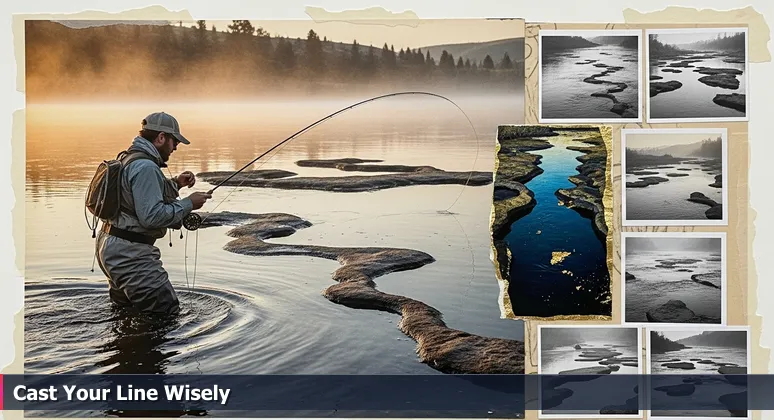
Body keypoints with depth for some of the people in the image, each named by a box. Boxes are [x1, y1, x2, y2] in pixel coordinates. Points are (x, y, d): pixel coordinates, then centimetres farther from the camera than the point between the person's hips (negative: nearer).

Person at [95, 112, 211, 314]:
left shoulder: (129, 159, 13)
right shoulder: (145, 167, -20)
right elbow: (152, 216, -26)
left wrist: (175, 184, 13)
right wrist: (189, 204, -15)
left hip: (111, 246, 11)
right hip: (128, 254, -11)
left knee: (127, 310, 24)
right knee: (167, 312, -9)